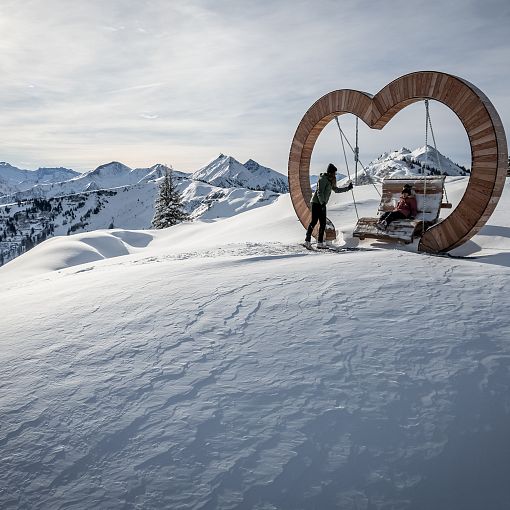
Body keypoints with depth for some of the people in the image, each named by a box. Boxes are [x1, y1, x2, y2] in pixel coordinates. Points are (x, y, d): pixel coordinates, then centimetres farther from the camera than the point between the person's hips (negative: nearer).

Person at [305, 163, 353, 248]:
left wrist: (347, 188, 34)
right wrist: (322, 203, -27)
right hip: (317, 203, -9)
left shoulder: (330, 180, 19)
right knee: (314, 221, -15)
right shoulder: (323, 179, -9)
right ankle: (307, 240, -16)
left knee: (323, 223, 6)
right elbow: (319, 192, -18)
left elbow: (336, 190, 33)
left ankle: (320, 242, 8)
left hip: (322, 204, 9)